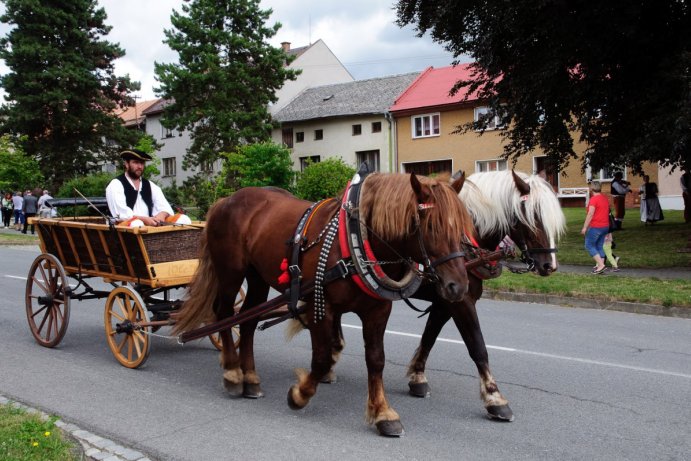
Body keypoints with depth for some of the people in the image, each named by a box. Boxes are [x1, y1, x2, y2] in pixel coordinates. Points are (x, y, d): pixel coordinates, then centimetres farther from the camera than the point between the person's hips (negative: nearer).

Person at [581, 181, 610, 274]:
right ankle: (599, 266, 12)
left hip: (595, 227, -8)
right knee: (599, 246, 13)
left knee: (589, 245, -1)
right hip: (605, 226, 8)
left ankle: (601, 264, -11)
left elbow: (590, 214, -20)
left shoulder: (593, 199, -14)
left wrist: (585, 227, -17)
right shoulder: (605, 198, 13)